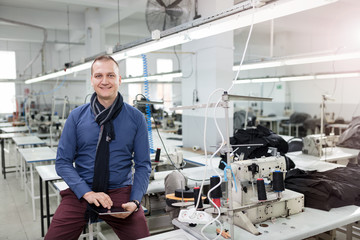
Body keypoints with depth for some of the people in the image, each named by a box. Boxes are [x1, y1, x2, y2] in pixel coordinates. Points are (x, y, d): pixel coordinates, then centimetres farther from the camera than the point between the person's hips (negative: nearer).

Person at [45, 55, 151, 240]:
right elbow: (63, 162, 1)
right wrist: (87, 193, -14)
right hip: (80, 193, 1)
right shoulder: (76, 116, 1)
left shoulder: (136, 118, -1)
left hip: (120, 192, -1)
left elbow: (143, 165, 1)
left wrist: (135, 201, -14)